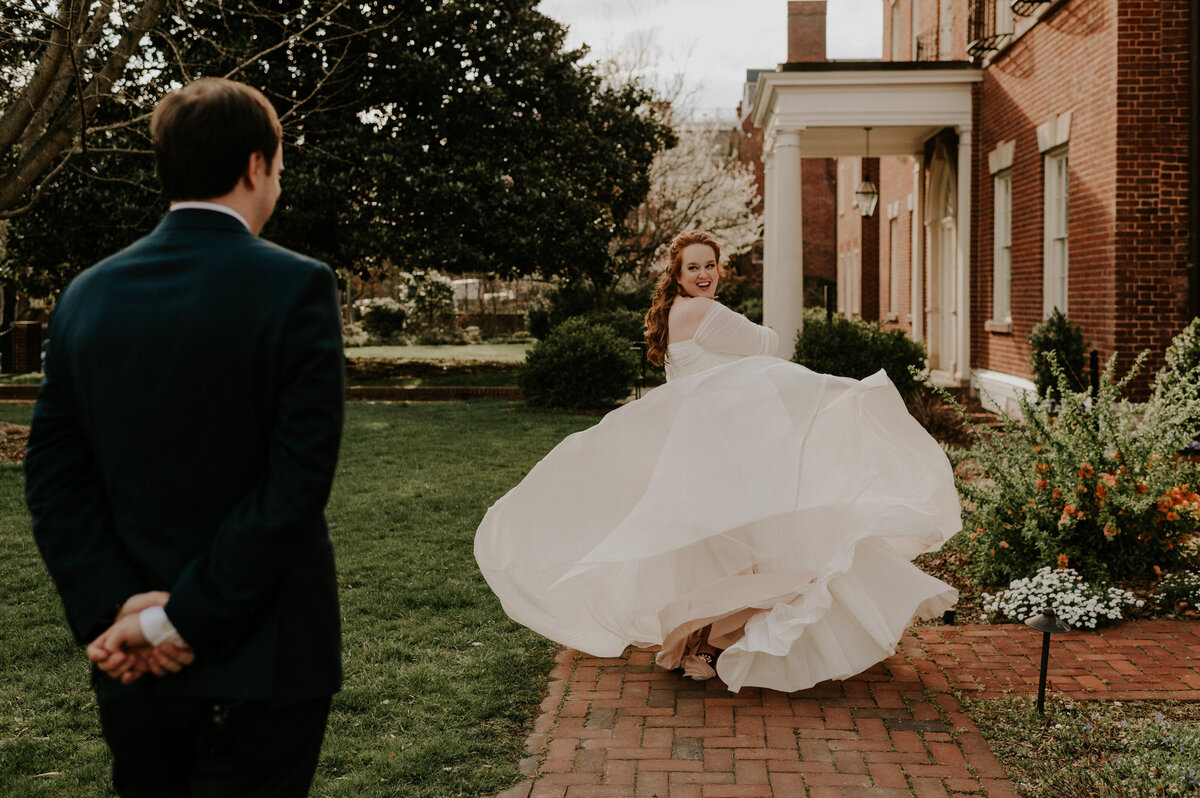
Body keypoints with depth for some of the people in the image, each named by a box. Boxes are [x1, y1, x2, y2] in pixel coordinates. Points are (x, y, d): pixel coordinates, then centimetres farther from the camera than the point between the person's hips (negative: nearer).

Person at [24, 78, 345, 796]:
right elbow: (298, 481, -19)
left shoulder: (87, 295, 2)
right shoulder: (297, 287, -13)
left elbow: (54, 475, -1)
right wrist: (185, 620, -14)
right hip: (262, 658, -5)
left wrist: (115, 608, -7)